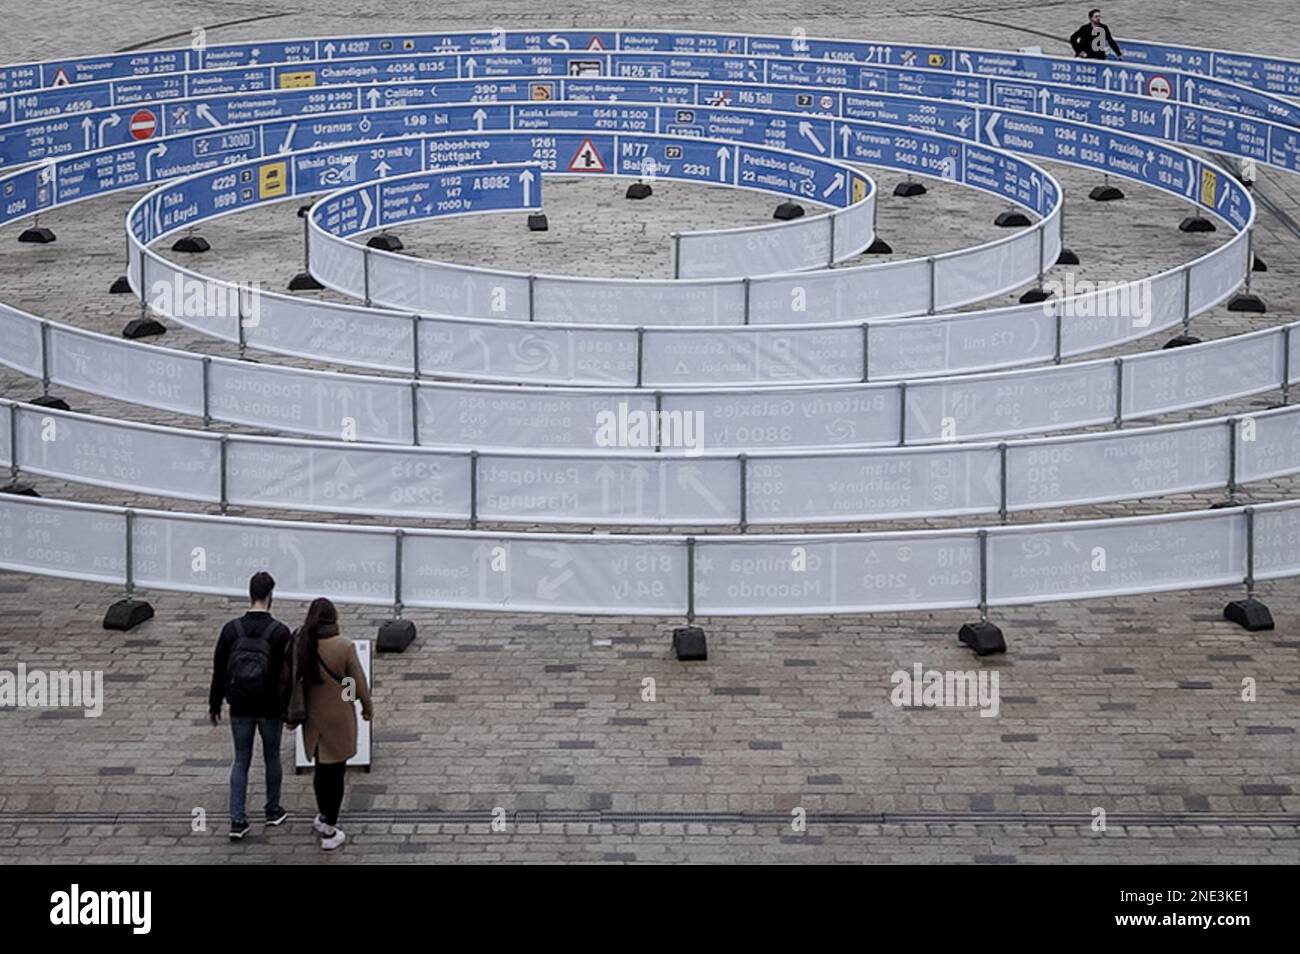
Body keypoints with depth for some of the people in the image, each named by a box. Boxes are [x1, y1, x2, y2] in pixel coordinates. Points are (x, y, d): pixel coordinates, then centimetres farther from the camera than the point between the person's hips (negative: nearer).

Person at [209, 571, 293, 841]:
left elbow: (219, 670, 0)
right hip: (271, 708, -2)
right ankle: (273, 812, 29)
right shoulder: (280, 632, -13)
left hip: (240, 708, 2)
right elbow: (287, 674, -10)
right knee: (272, 757, 17)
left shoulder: (231, 629, -6)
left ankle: (237, 820, 2)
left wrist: (214, 704, 10)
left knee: (241, 760, 9)